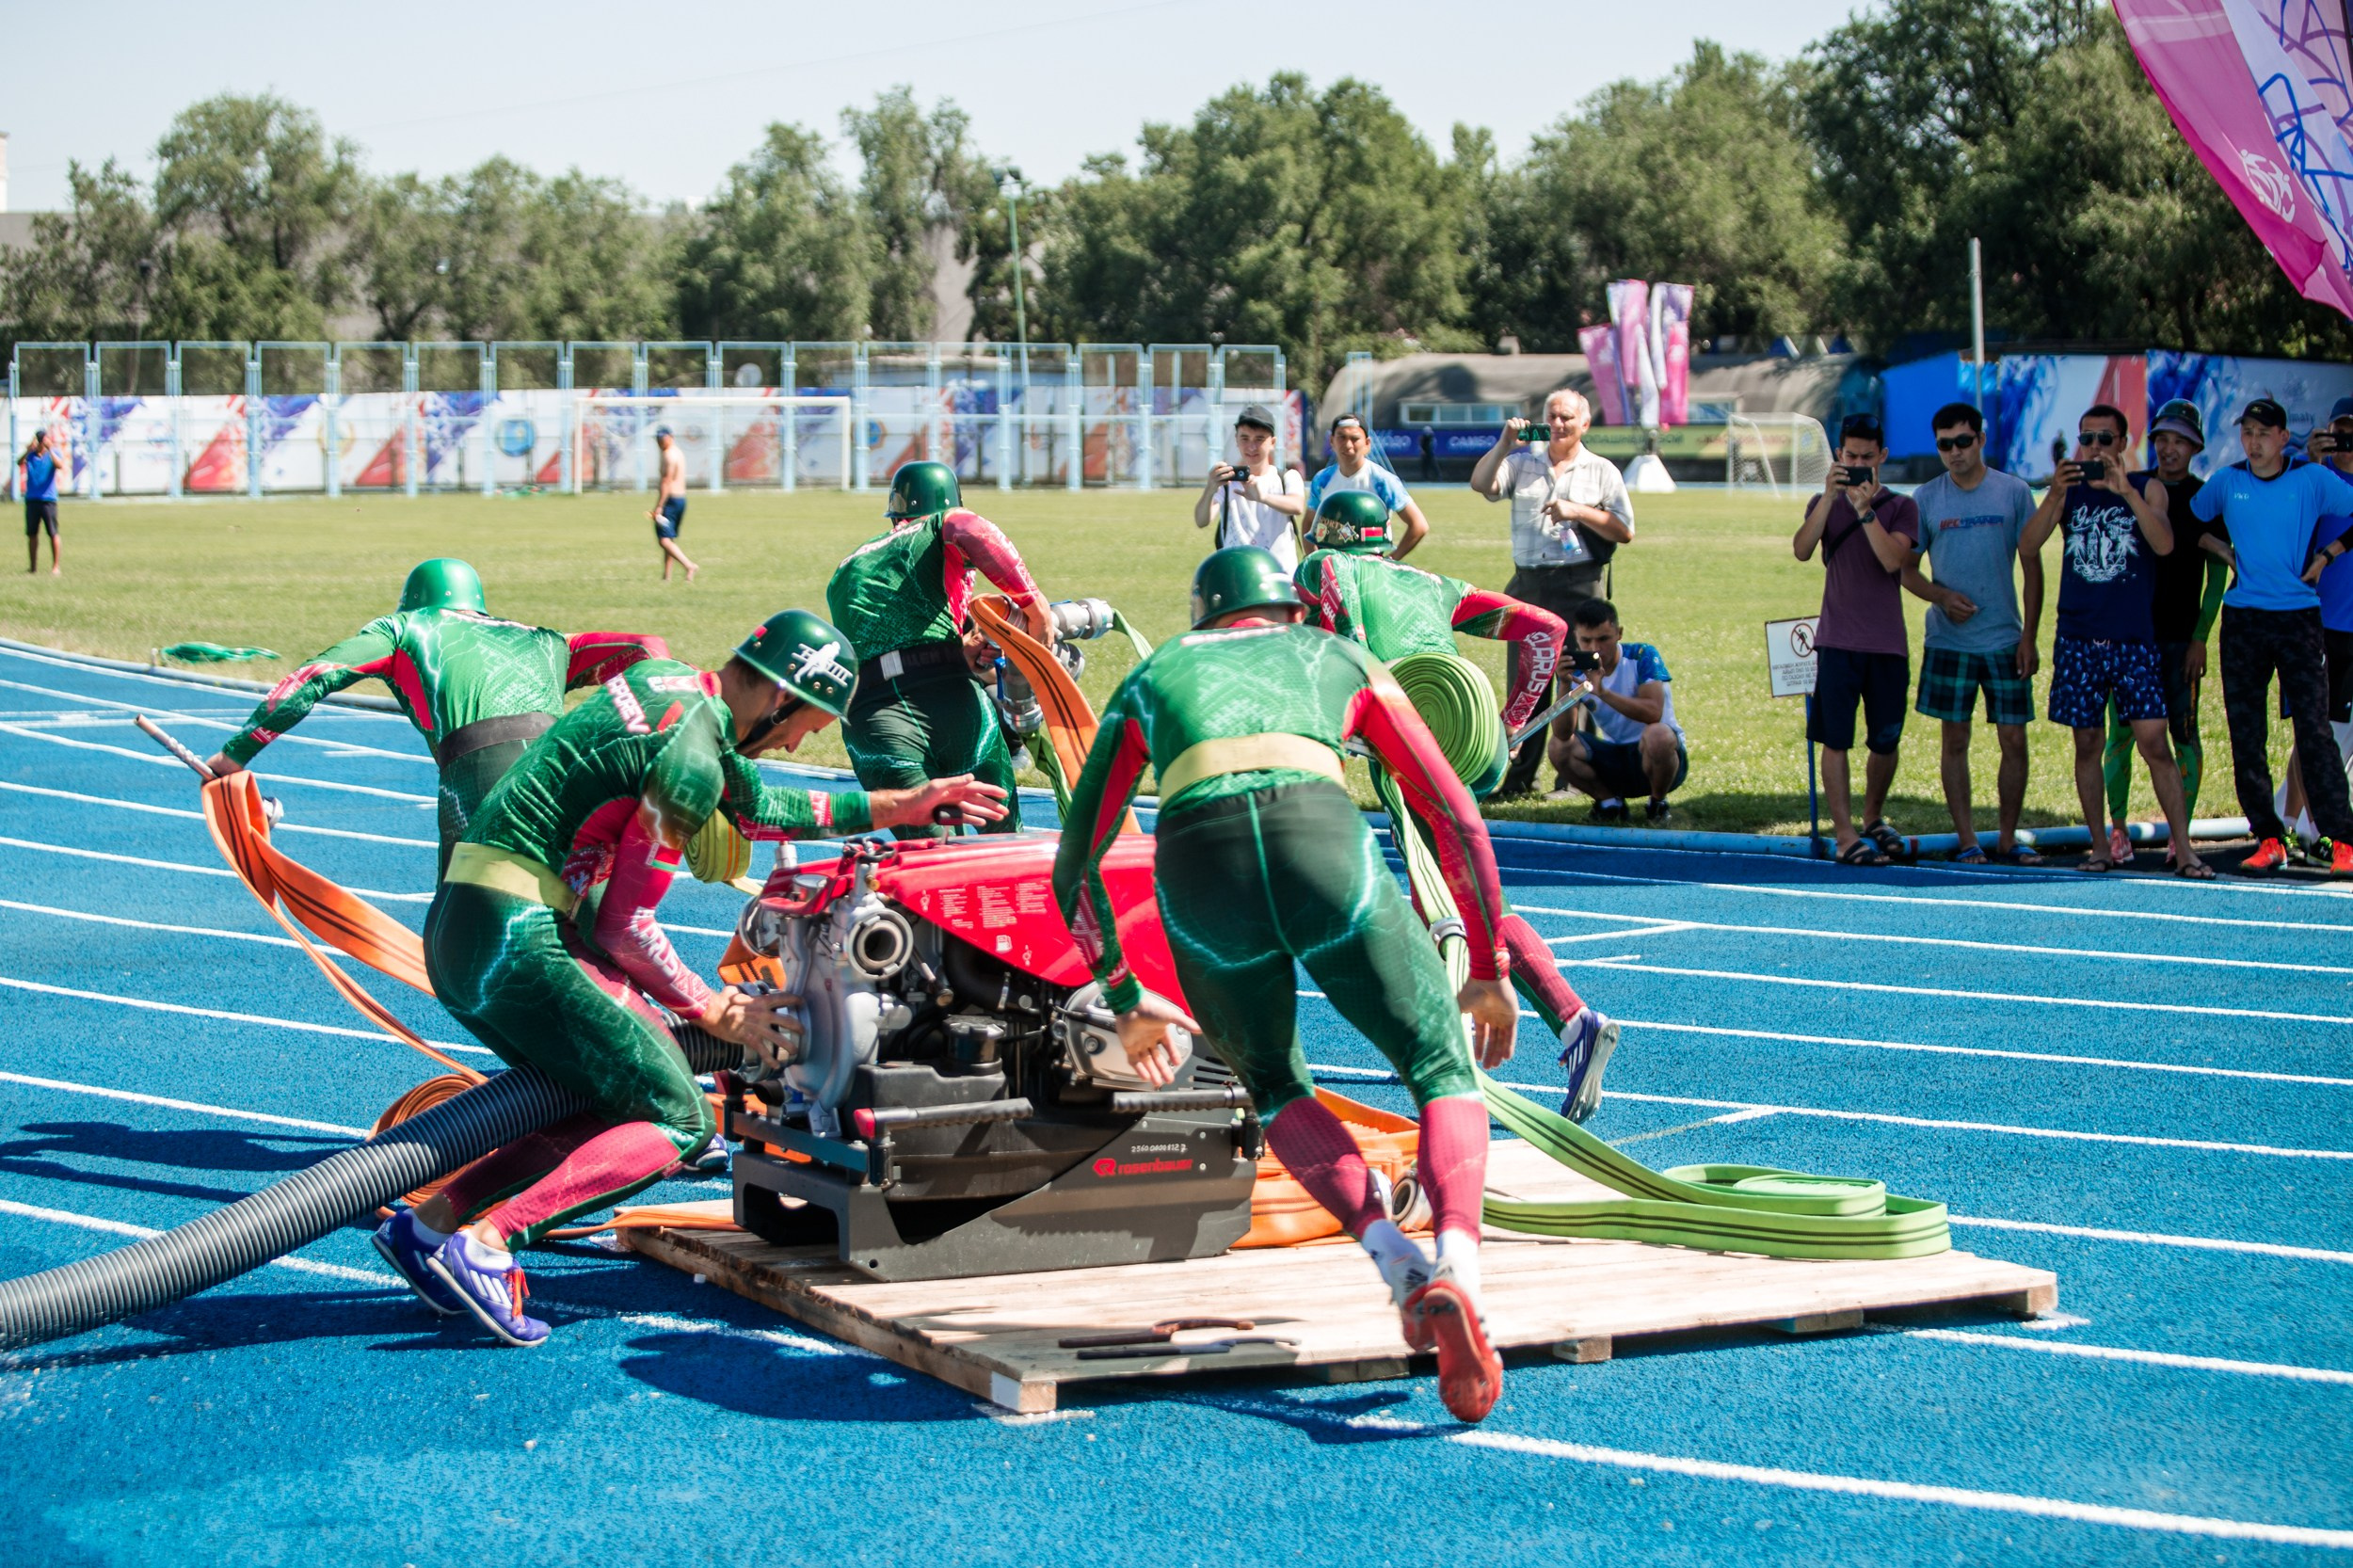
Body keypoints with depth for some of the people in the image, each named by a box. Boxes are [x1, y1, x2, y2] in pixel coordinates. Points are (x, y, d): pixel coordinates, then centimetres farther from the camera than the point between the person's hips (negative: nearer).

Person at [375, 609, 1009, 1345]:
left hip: (459, 931, 10)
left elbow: (757, 806, 30)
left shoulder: (666, 681, 14)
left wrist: (899, 806, 32)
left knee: (615, 1101, 16)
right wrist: (716, 1013, 0)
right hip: (515, 943, -9)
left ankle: (431, 1219, 9)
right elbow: (623, 926, -12)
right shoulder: (690, 753, -14)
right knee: (679, 1122, -5)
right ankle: (484, 1242, -17)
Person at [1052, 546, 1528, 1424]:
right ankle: (1457, 1268, -16)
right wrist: (1490, 969, 37)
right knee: (1445, 1071, 12)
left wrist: (1124, 1002, 48)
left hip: (1197, 858, 1)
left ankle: (1390, 1254, 0)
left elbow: (1076, 866, 38)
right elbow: (1457, 820, 30)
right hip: (1320, 831, -1)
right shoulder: (1339, 660, 35)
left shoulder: (1152, 676, 37)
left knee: (1275, 1087, 25)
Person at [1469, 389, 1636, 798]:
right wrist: (1505, 443, -14)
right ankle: (1519, 776, 7)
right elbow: (1480, 484, -4)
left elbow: (1624, 531, 2)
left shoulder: (1602, 471, 9)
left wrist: (1578, 512, -10)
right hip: (1527, 582, 3)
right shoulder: (1523, 463, 13)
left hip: (1577, 584, -2)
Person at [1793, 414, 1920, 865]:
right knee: (1835, 739, -7)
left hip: (1887, 644, 1)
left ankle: (1874, 820, 29)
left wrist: (1865, 509, -20)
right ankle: (1845, 835, -6)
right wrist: (1830, 496, -20)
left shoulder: (1901, 507, 5)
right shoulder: (1825, 503, 8)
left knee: (1885, 742, 7)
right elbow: (1802, 550, -12)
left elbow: (1893, 560, -13)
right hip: (1838, 641, 0)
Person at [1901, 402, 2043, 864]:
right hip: (1949, 640, 0)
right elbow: (1907, 569, 8)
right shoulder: (1926, 498, 3)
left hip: (2005, 640, 0)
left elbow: (2032, 567, 4)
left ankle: (2008, 839, 10)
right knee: (1955, 739, 2)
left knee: (2014, 739, -1)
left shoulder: (2014, 492, 2)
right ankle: (1967, 839, 9)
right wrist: (1942, 596, -12)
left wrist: (2029, 637, -2)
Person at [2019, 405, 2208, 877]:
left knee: (2154, 741, -10)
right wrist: (2056, 494, -19)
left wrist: (2126, 491, -24)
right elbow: (2028, 546, -4)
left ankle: (2183, 850, -7)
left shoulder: (2146, 489, 5)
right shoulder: (2068, 492, 9)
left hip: (2133, 638, -2)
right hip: (2077, 638, 2)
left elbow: (2164, 544, -14)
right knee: (2087, 744, 5)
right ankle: (2100, 847, 13)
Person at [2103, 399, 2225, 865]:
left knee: (2183, 731, -3)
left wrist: (2200, 637, -4)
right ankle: (2117, 829, 7)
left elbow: (2218, 576, 2)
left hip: (2178, 634, -1)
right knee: (2121, 731, 0)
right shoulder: (2128, 487, 7)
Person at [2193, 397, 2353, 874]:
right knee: (2245, 736, 2)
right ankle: (2268, 840, 9)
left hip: (2299, 617, -3)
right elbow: (2191, 522, 20)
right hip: (2242, 619, 3)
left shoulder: (2313, 479, -1)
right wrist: (2226, 550, 7)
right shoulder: (2225, 482, 6)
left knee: (2314, 730, -9)